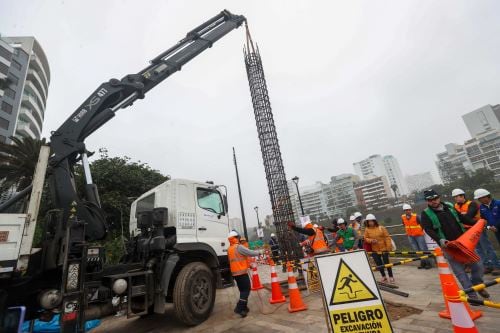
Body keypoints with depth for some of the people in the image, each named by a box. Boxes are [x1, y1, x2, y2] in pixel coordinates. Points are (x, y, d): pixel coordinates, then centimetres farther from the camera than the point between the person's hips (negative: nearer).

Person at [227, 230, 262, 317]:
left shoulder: (229, 249, 12)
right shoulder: (239, 247, -15)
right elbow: (251, 253, -15)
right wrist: (258, 252, 6)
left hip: (234, 273, 9)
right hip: (242, 272, -9)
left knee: (243, 290, 17)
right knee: (246, 290, -3)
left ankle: (243, 307, 22)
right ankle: (239, 308, -9)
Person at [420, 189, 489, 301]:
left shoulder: (449, 206, 6)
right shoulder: (426, 214, -9)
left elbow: (462, 218, 18)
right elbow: (428, 230, -17)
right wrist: (440, 240, -30)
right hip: (448, 246, -4)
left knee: (477, 265, 9)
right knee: (460, 272, -1)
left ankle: (477, 285, 35)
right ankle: (472, 295, 15)